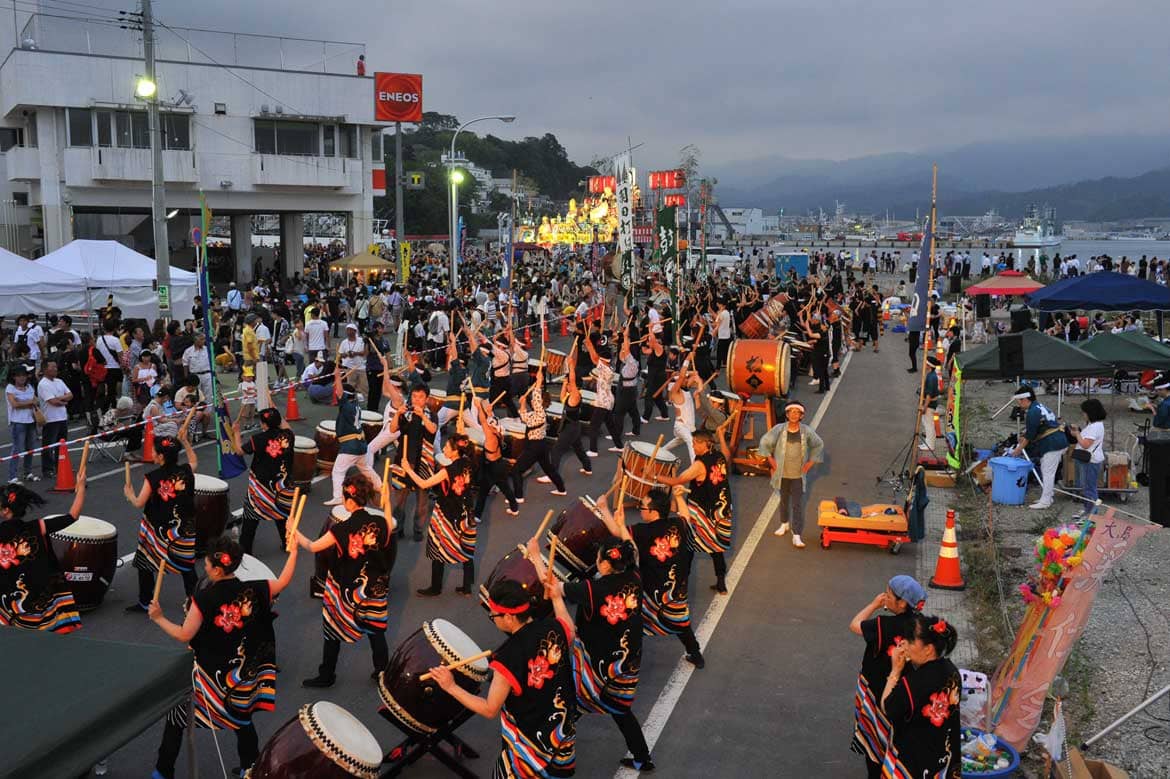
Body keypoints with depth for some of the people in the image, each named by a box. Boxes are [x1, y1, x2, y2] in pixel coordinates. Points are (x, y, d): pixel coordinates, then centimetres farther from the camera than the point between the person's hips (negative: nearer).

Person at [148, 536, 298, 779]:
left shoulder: (204, 599, -22)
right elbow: (283, 582, 3)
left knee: (176, 718, 18)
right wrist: (293, 552, 15)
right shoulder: (254, 591, -12)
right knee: (243, 721, 24)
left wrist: (158, 618, -1)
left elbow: (184, 635, -16)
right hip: (245, 675, 4)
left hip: (210, 675, -3)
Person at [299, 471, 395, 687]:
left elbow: (312, 547, -10)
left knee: (333, 630, 16)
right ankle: (382, 672, 30)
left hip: (345, 590, -3)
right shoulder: (381, 523, -16)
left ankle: (326, 676, 29)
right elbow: (389, 529, 8)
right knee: (376, 631, 19)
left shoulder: (341, 530, -22)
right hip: (374, 589, 3)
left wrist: (295, 533, 5)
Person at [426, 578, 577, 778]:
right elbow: (570, 634, 11)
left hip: (531, 744, -5)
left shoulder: (508, 658, -31)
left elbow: (490, 710, -20)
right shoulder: (554, 626, -16)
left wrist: (451, 687, -14)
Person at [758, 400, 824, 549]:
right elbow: (764, 442, 3)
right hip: (782, 473, 1)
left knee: (798, 505, -4)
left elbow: (819, 445, 8)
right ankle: (785, 524, 42)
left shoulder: (807, 431, -8)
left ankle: (797, 536, -3)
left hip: (798, 475, -1)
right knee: (784, 500, 19)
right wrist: (770, 459, 1)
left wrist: (810, 462, 4)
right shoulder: (779, 429, -10)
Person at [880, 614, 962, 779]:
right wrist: (908, 663, -6)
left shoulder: (912, 684, -34)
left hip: (913, 758, -6)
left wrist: (896, 670, -16)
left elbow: (886, 708, -17)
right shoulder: (950, 669, -10)